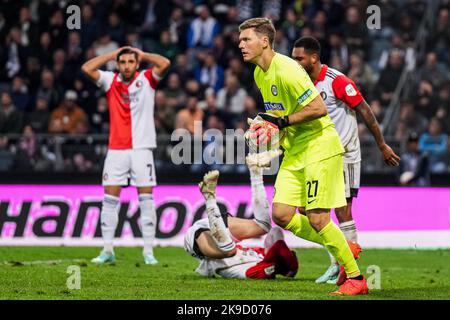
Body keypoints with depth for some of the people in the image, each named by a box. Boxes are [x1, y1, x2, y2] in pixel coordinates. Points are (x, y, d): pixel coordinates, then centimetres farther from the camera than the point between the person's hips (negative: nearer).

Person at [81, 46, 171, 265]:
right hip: (116, 149, 2)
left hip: (141, 148, -2)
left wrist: (142, 54, 1)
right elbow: (87, 68, -2)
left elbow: (165, 63, -13)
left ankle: (148, 251, -1)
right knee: (110, 198, 0)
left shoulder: (146, 79, 2)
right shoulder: (110, 81, 7)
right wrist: (112, 55, 4)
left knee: (146, 199, -3)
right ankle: (107, 250, 4)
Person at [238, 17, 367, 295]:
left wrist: (282, 122, -17)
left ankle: (356, 278, 2)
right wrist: (266, 126, 6)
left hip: (320, 146, -9)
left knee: (317, 219, -12)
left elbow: (319, 108, -22)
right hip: (294, 151, 9)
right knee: (281, 215, -1)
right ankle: (344, 251, 15)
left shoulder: (286, 69, -19)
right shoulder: (260, 74, 10)